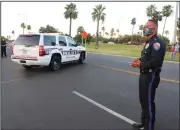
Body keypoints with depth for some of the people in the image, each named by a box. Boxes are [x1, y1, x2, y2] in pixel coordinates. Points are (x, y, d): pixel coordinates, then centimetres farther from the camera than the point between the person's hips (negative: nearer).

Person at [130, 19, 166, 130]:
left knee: (148, 102, -2)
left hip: (151, 77, -11)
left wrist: (140, 64, -16)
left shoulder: (157, 42, -18)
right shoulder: (149, 42, 16)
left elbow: (155, 61, -27)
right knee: (143, 100, 20)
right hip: (144, 75, 11)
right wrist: (140, 60, 4)